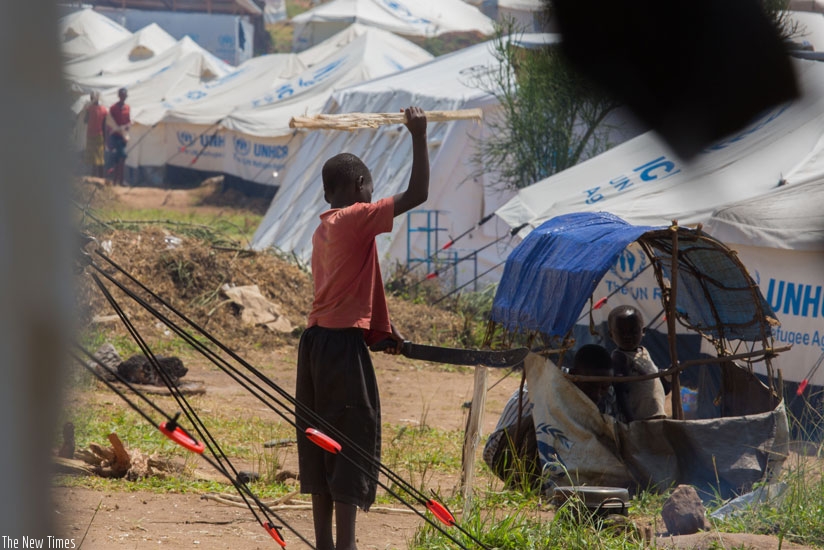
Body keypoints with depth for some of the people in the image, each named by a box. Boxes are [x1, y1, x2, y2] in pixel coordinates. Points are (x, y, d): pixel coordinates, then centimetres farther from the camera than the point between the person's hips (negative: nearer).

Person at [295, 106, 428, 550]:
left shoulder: (324, 229, 15)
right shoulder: (356, 219, -11)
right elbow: (416, 195, -17)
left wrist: (380, 330, 24)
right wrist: (419, 137, -11)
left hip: (315, 343, 9)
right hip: (344, 346, -9)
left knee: (321, 445, 11)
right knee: (352, 445, -5)